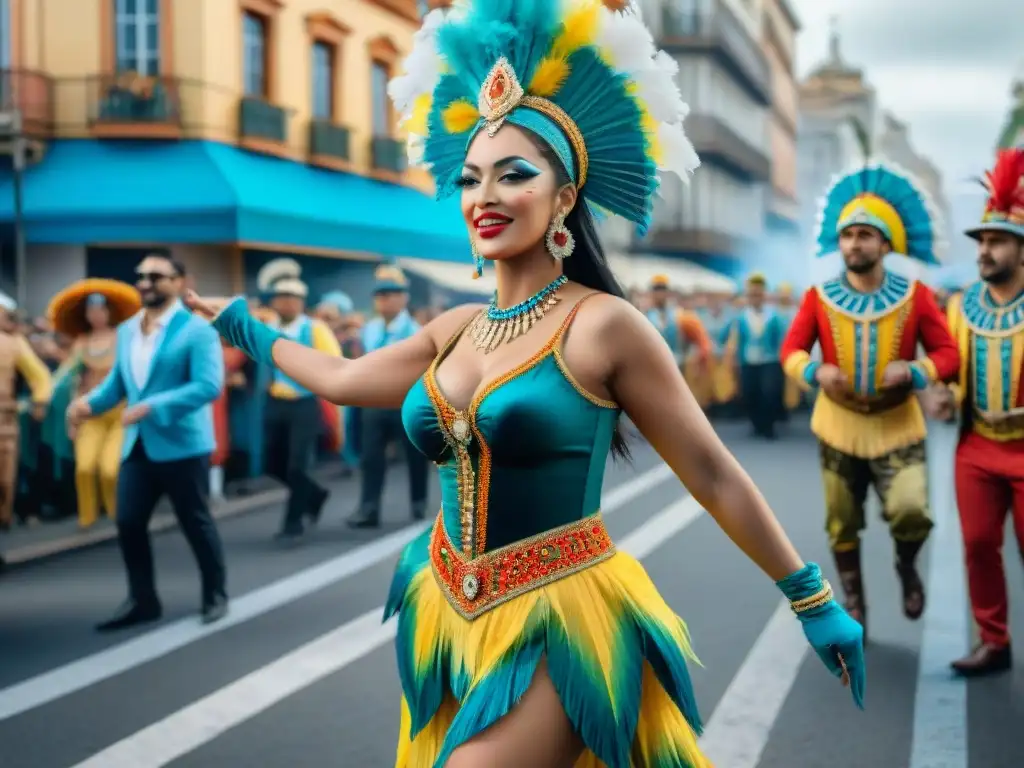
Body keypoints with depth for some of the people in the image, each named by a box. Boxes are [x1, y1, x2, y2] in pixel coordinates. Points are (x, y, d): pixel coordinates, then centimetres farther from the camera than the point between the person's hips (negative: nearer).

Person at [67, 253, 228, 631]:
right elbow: (117, 381, 15)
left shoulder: (197, 329, -11)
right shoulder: (126, 330, 12)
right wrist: (90, 402, -7)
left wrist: (152, 407, -26)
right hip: (137, 445, 6)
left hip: (182, 444, -6)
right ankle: (142, 600, 18)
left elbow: (208, 385, -20)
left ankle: (216, 595, 23)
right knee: (128, 523, 5)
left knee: (196, 523, 6)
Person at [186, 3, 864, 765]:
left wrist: (816, 602, -6)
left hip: (563, 623, -7)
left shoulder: (604, 326, -12)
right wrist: (242, 325, 33)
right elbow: (345, 379, 21)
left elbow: (713, 475, -9)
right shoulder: (459, 329, 6)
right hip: (453, 615, 7)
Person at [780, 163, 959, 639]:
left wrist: (913, 370, -25)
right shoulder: (819, 297, -4)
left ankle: (907, 567, 14)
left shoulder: (915, 296, -5)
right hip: (838, 430, 2)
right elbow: (791, 350, -1)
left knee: (912, 514, -21)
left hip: (898, 430, -2)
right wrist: (816, 371, -24)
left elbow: (949, 355, -4)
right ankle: (854, 607, 31)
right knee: (842, 528, 10)